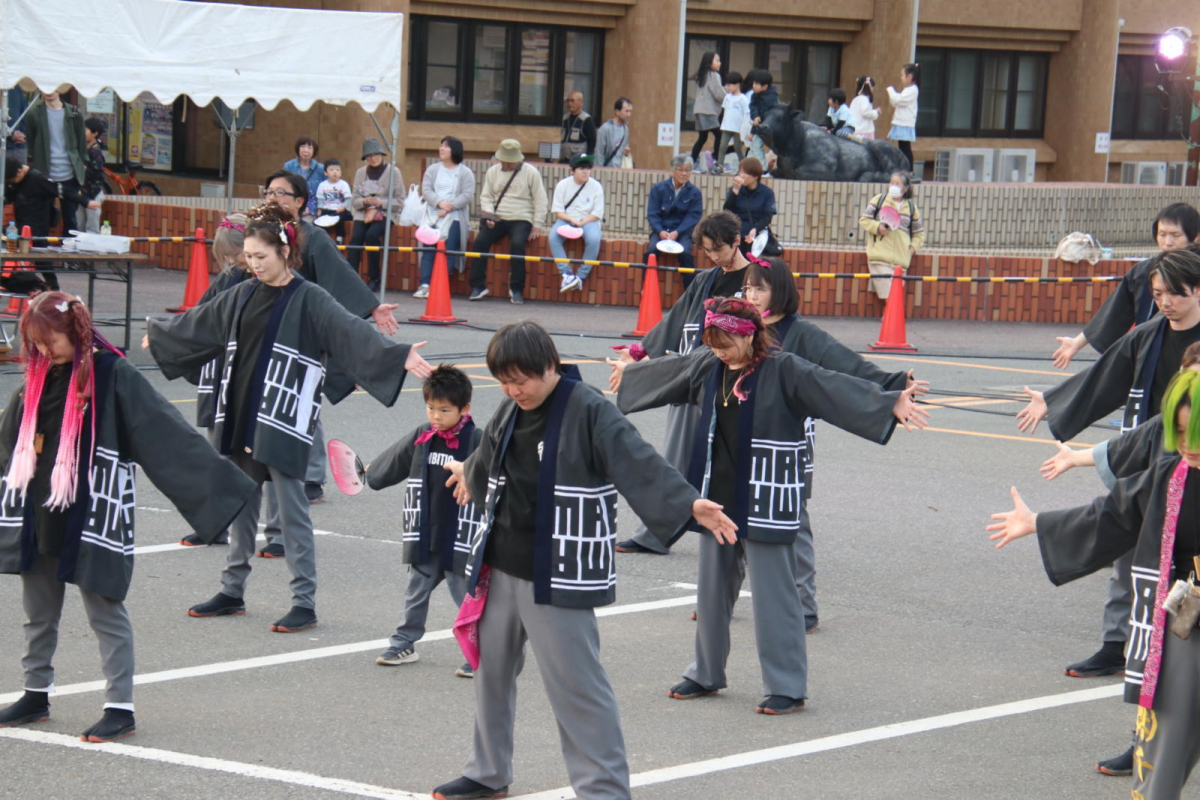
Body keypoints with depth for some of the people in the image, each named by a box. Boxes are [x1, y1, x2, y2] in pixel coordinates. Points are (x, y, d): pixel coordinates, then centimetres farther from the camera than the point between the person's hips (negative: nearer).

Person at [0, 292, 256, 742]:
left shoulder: (113, 376, -12)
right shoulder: (38, 379, 7)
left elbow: (165, 433, -16)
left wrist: (218, 482, -21)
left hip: (91, 517, -7)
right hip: (37, 516, 7)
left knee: (106, 613, -1)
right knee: (38, 613, 16)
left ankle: (120, 708, 3)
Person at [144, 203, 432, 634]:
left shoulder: (309, 300, -10)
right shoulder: (242, 296, 10)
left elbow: (351, 333, -22)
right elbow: (197, 325, 27)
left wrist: (399, 356, -36)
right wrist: (156, 336, 41)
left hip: (285, 422, -7)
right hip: (240, 417, 7)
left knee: (292, 509, -3)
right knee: (240, 505, 14)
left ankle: (305, 602, 2)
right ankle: (232, 591, 24)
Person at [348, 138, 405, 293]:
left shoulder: (393, 171, -1)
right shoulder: (361, 172, 10)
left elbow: (399, 202, -2)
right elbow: (354, 201, 11)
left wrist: (381, 202, -17)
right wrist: (364, 201, -12)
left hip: (386, 214, -3)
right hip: (363, 213, 3)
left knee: (371, 234, -31)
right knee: (355, 237, -26)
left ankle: (374, 279, -19)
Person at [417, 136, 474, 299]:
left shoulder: (465, 173, 7)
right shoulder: (433, 170, 16)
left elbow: (467, 195, -3)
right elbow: (426, 190, 4)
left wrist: (450, 207, -15)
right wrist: (439, 203, -15)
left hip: (454, 217, -2)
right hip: (433, 216, 2)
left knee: (447, 252, -17)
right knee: (428, 249, -14)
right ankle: (425, 284, -18)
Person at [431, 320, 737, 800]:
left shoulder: (588, 412, -15)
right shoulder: (510, 411, 8)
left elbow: (639, 464, -25)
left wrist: (687, 503, -38)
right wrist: (470, 475, 51)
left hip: (558, 577, -8)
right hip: (498, 567, 8)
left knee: (575, 684, -8)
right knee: (492, 670, 17)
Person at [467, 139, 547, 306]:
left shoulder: (531, 172, 0)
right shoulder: (492, 171, 10)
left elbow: (540, 201, 1)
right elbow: (486, 197, 13)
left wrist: (537, 226, -6)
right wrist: (489, 215, -6)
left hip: (521, 219, -3)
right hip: (497, 219, 3)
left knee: (517, 244, -32)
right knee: (480, 241, -23)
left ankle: (516, 290, -22)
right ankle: (478, 287, -16)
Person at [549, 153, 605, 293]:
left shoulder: (596, 186, 0)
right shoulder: (563, 185, 2)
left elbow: (597, 213, -3)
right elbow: (557, 210, 0)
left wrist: (582, 222, -17)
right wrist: (571, 220, -18)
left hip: (588, 221, -1)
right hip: (566, 219, 1)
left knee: (594, 239, -34)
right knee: (553, 237, -31)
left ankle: (580, 276, -24)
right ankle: (567, 274, -32)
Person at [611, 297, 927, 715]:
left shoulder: (784, 371, -14)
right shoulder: (707, 367, 6)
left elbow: (834, 388, -25)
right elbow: (664, 373, 26)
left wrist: (890, 403, -38)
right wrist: (628, 373, 44)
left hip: (764, 505, -7)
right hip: (716, 499, 7)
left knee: (772, 595, -3)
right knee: (712, 590, 16)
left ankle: (786, 687, 4)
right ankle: (706, 674, 30)